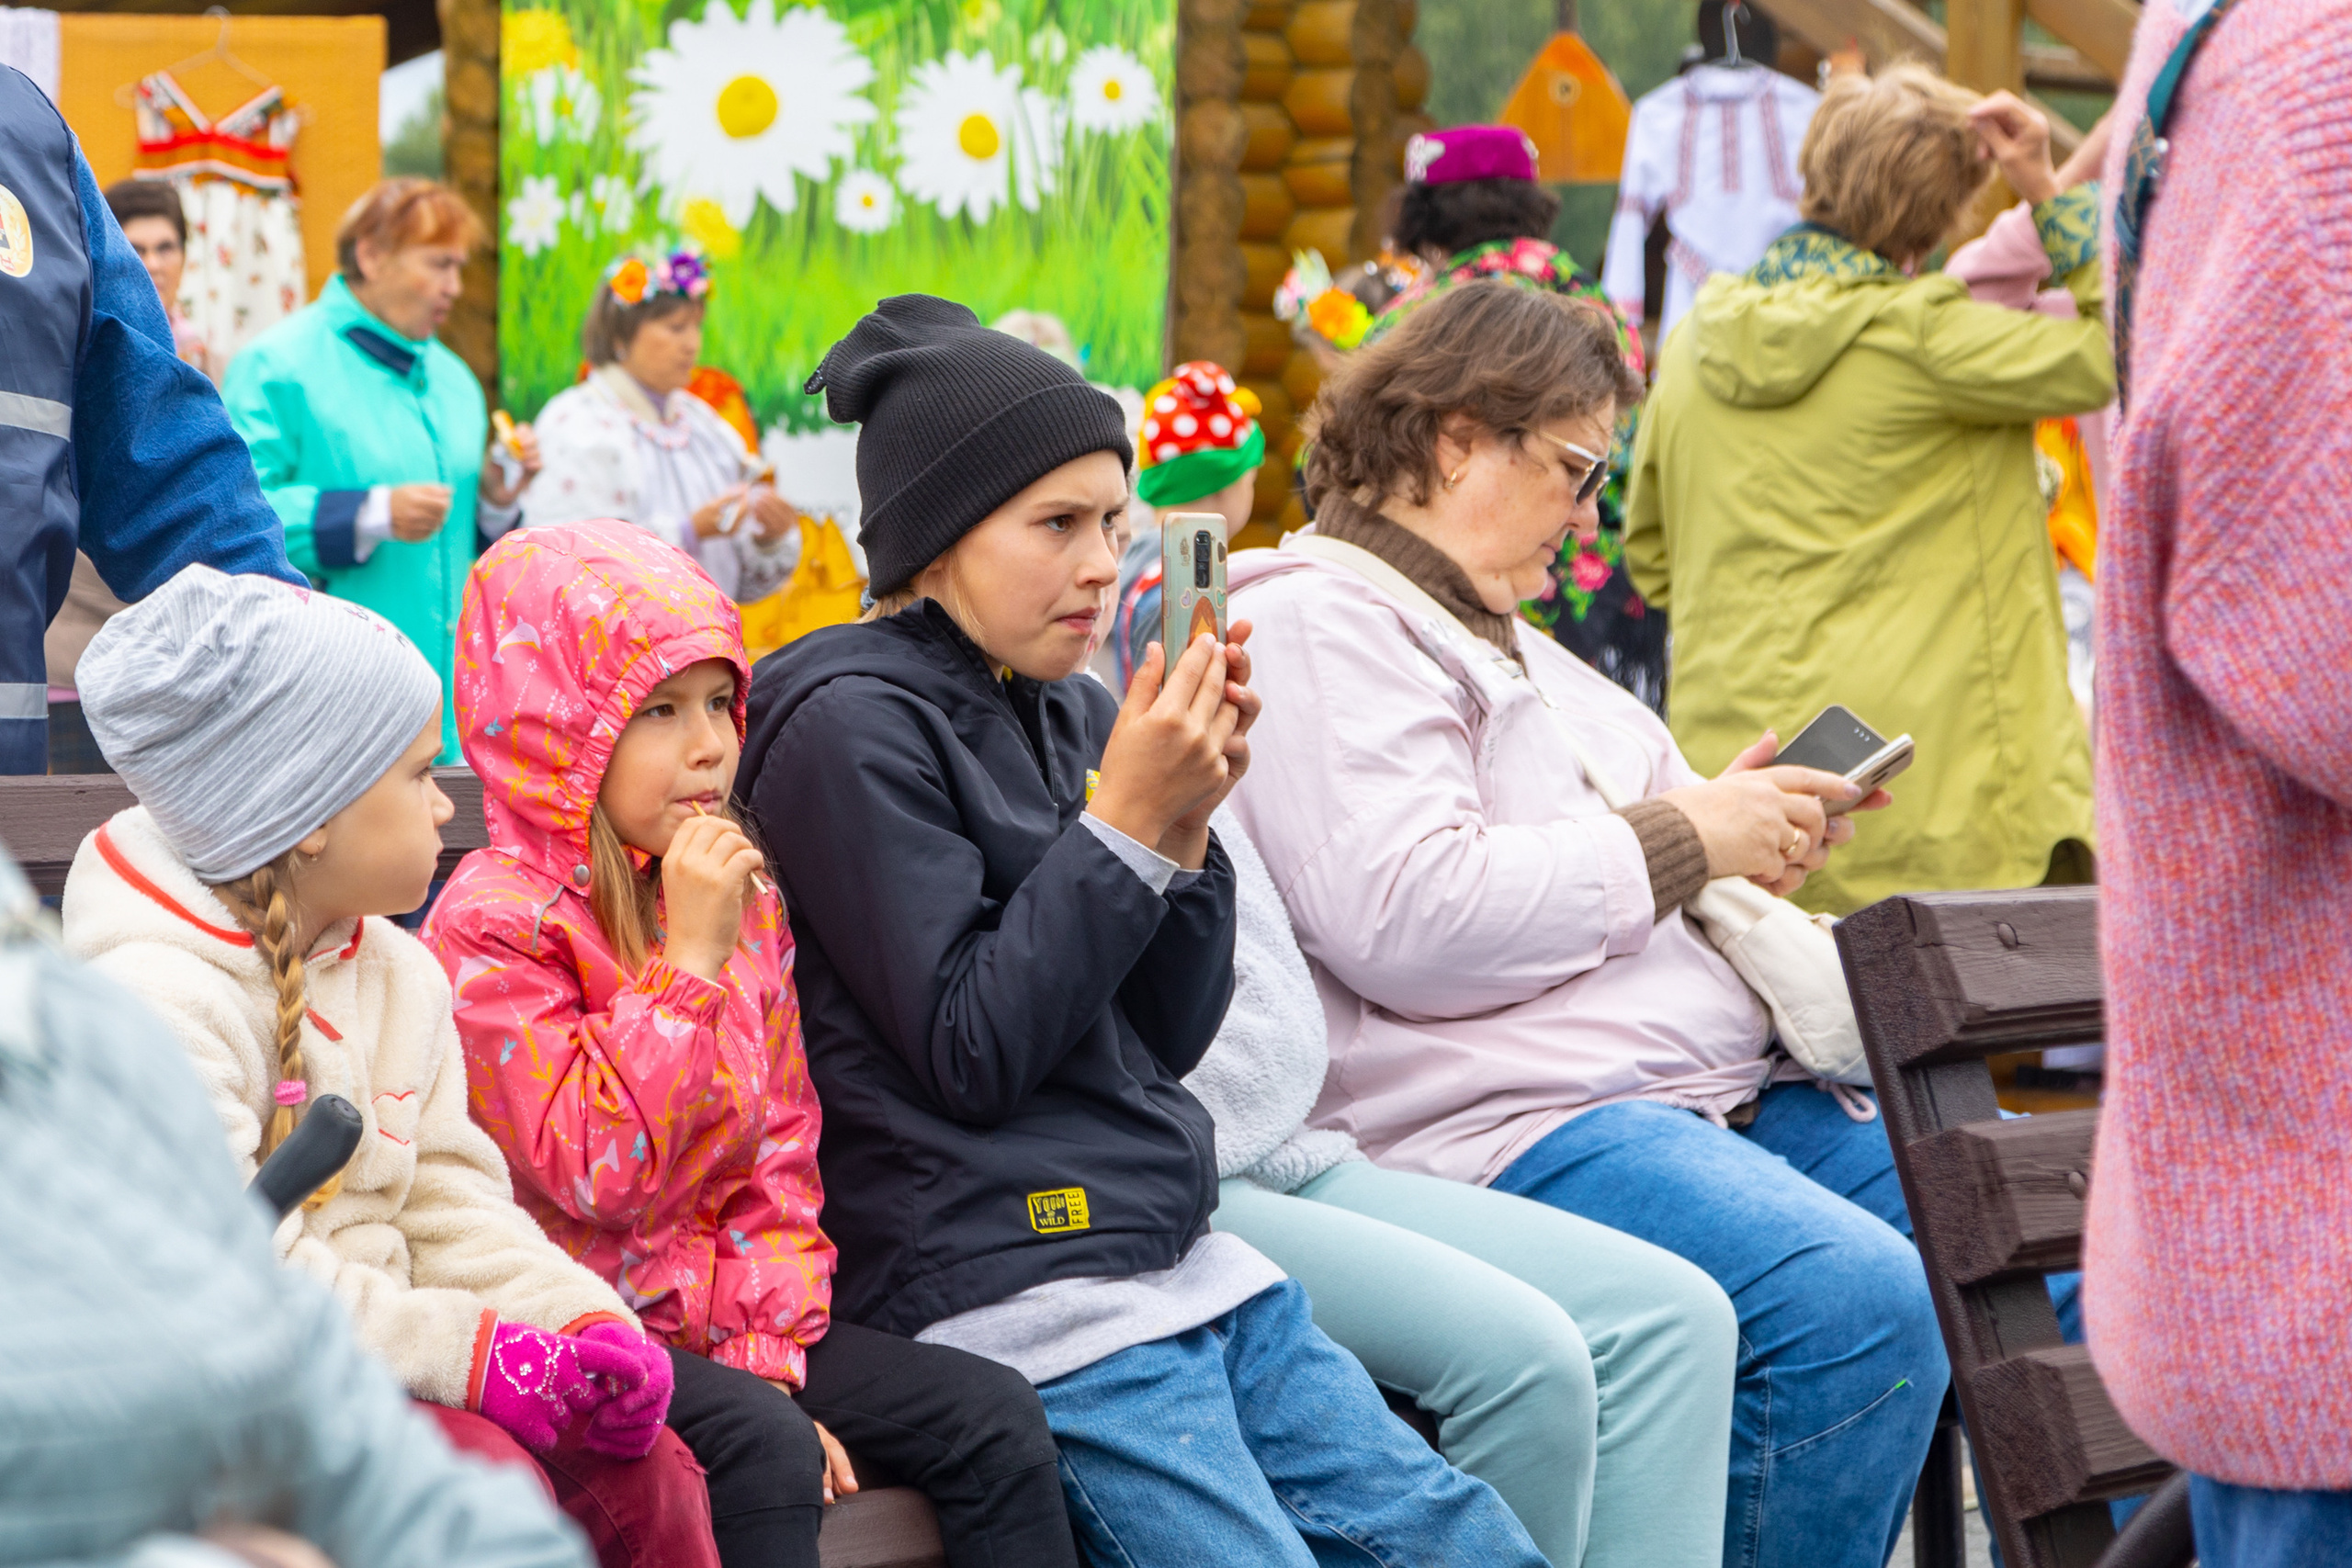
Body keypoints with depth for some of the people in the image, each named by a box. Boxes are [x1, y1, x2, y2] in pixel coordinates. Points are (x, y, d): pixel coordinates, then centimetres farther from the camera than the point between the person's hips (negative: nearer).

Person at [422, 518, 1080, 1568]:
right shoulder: (493, 922, -13)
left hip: (712, 1315, 7)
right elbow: (593, 1172, -23)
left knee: (992, 1418, -7)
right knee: (761, 1449, -33)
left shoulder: (742, 899, 10)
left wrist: (769, 1355, -1)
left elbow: (779, 1154, 12)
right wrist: (690, 959, -22)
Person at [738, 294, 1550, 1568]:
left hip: (1185, 1260, 8)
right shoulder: (851, 724, -8)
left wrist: (1189, 822, 0)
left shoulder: (1073, 715, 15)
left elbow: (1165, 1040, 14)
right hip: (1022, 1296, -8)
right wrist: (1127, 824, -14)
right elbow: (970, 1056, -13)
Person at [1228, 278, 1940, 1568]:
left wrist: (1743, 831, 12)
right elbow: (1408, 920, -21)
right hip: (1505, 1125, -11)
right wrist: (1677, 843, -12)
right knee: (1859, 1305, -31)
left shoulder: (1492, 636, 25)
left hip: (1717, 1087, 11)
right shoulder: (1315, 626, -8)